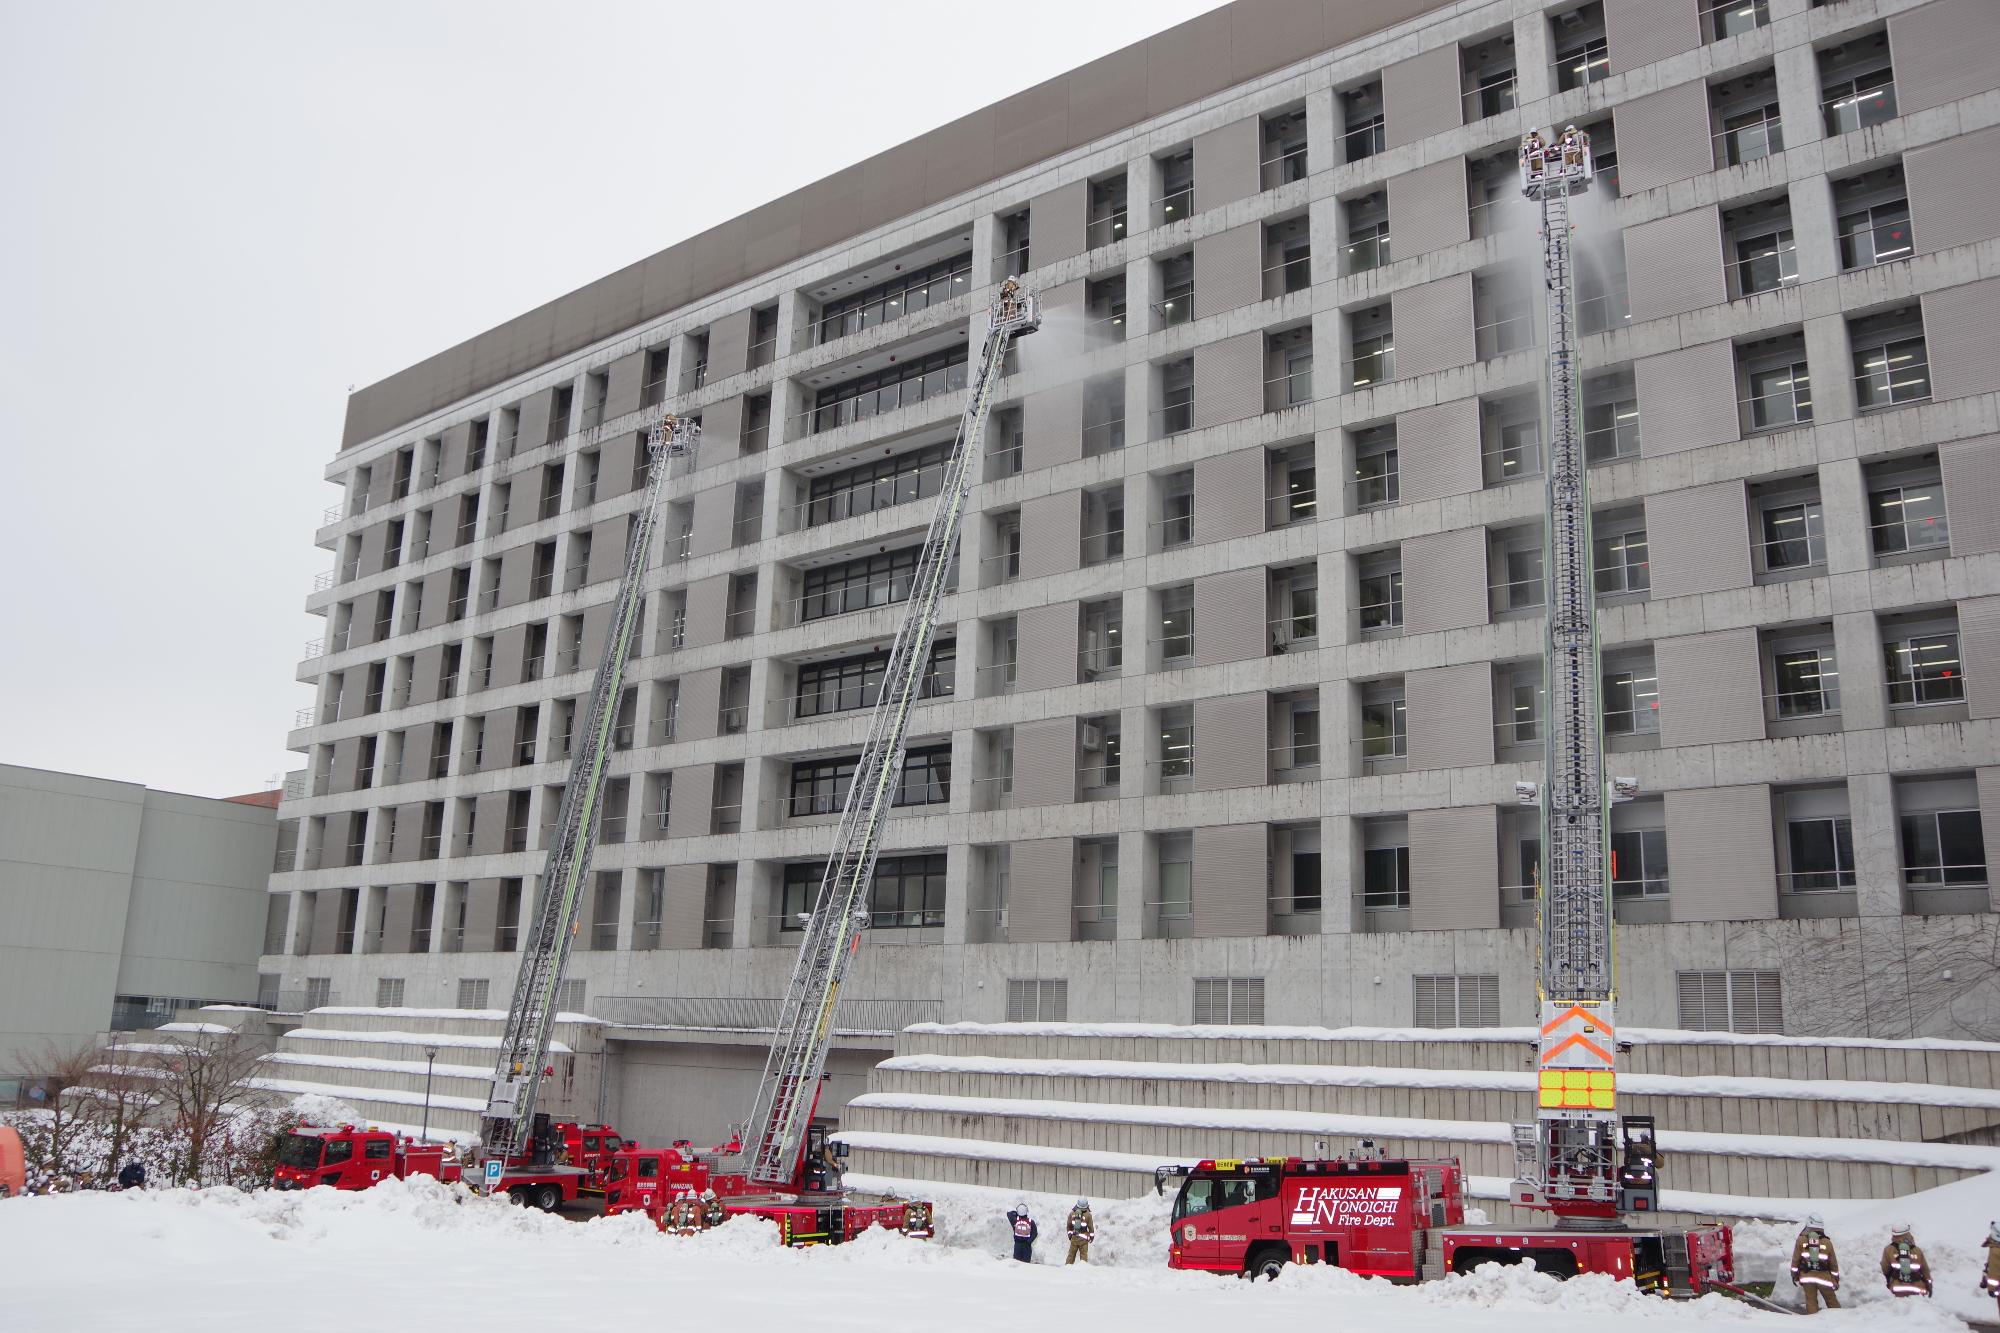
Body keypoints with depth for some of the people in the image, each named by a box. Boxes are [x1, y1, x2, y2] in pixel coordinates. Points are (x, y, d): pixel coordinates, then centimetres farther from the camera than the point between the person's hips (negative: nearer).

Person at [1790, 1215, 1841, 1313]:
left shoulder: (1801, 1240, -1)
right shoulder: (1827, 1242, 1)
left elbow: (1796, 1258, 1)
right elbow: (1833, 1262, 7)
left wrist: (1794, 1274, 12)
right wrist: (1836, 1279, 18)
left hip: (1807, 1276, 0)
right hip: (1824, 1277, 0)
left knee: (1811, 1302, 6)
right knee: (1832, 1302, 13)